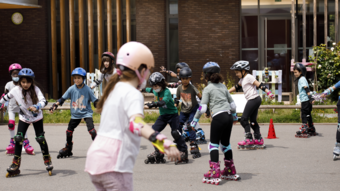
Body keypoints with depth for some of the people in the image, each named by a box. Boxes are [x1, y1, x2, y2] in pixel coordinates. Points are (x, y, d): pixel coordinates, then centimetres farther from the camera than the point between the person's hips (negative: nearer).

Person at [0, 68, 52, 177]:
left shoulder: (35, 89, -23)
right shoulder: (16, 90, -16)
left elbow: (44, 101, -34)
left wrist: (37, 107, -52)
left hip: (37, 117, -2)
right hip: (24, 117, 2)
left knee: (40, 138, -7)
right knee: (18, 139, -7)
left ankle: (47, 160, 13)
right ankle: (15, 165, 2)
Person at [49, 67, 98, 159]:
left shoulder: (87, 89, -10)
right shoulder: (72, 89, -5)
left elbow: (95, 101, -4)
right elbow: (62, 98, -2)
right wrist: (55, 106, -13)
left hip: (86, 113, -3)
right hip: (75, 114, 3)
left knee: (92, 130, -19)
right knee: (69, 131, 9)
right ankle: (68, 149, 30)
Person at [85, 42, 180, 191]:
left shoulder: (115, 89, 17)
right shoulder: (132, 94, -10)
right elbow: (137, 123, -30)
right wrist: (163, 142, -45)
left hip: (96, 158, 9)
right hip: (114, 164, -9)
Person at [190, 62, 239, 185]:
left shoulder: (208, 88, -2)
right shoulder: (223, 86, 16)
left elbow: (202, 108, -8)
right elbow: (232, 103, 22)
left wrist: (195, 120, 2)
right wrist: (234, 116, 37)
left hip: (218, 117, -7)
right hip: (228, 116, 7)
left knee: (213, 144, -3)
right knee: (226, 143, 18)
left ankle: (214, 173, -12)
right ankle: (230, 172, 27)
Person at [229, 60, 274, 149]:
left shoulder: (248, 77, -10)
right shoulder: (243, 79, 19)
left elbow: (259, 85, -18)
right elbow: (236, 87, 33)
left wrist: (268, 92, -26)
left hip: (253, 99, -10)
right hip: (252, 101, 10)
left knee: (244, 119, -8)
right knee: (253, 120, 12)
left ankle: (249, 140, -8)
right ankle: (259, 140, 14)